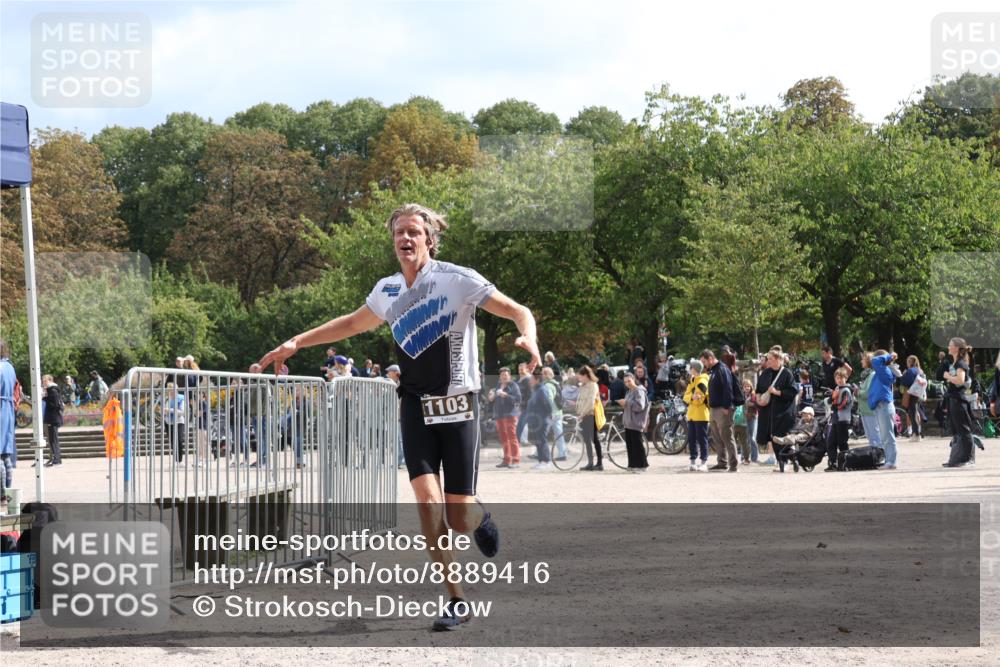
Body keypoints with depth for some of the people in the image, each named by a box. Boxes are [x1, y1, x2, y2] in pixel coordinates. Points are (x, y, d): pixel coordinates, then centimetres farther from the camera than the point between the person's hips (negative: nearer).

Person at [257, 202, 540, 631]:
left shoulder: (457, 280, -10)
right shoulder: (388, 291, 6)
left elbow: (518, 311, -10)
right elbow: (352, 324, 26)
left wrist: (528, 338, -32)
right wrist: (296, 343, 21)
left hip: (458, 406, -3)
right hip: (415, 405, 3)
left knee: (458, 518, -6)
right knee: (426, 495, -17)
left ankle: (479, 518, 35)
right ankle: (456, 600, -7)